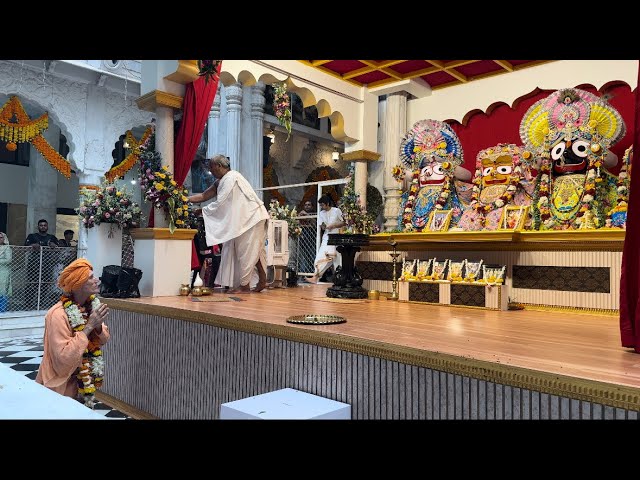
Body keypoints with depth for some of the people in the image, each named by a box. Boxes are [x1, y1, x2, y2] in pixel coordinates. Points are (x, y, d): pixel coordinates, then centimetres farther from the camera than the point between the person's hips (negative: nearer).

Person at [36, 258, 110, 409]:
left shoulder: (93, 305, -6)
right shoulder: (58, 314, -26)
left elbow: (104, 340, 4)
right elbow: (63, 357, -30)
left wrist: (98, 326, -17)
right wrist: (89, 326, -30)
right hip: (62, 386, -6)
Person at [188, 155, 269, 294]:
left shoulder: (231, 177, -15)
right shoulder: (220, 182, 15)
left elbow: (220, 203, -18)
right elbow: (204, 196, 16)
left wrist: (203, 211, -8)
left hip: (253, 217, -10)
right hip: (244, 219, 10)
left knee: (247, 251, -6)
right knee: (255, 251, 10)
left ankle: (244, 285, 0)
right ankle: (262, 281, 14)